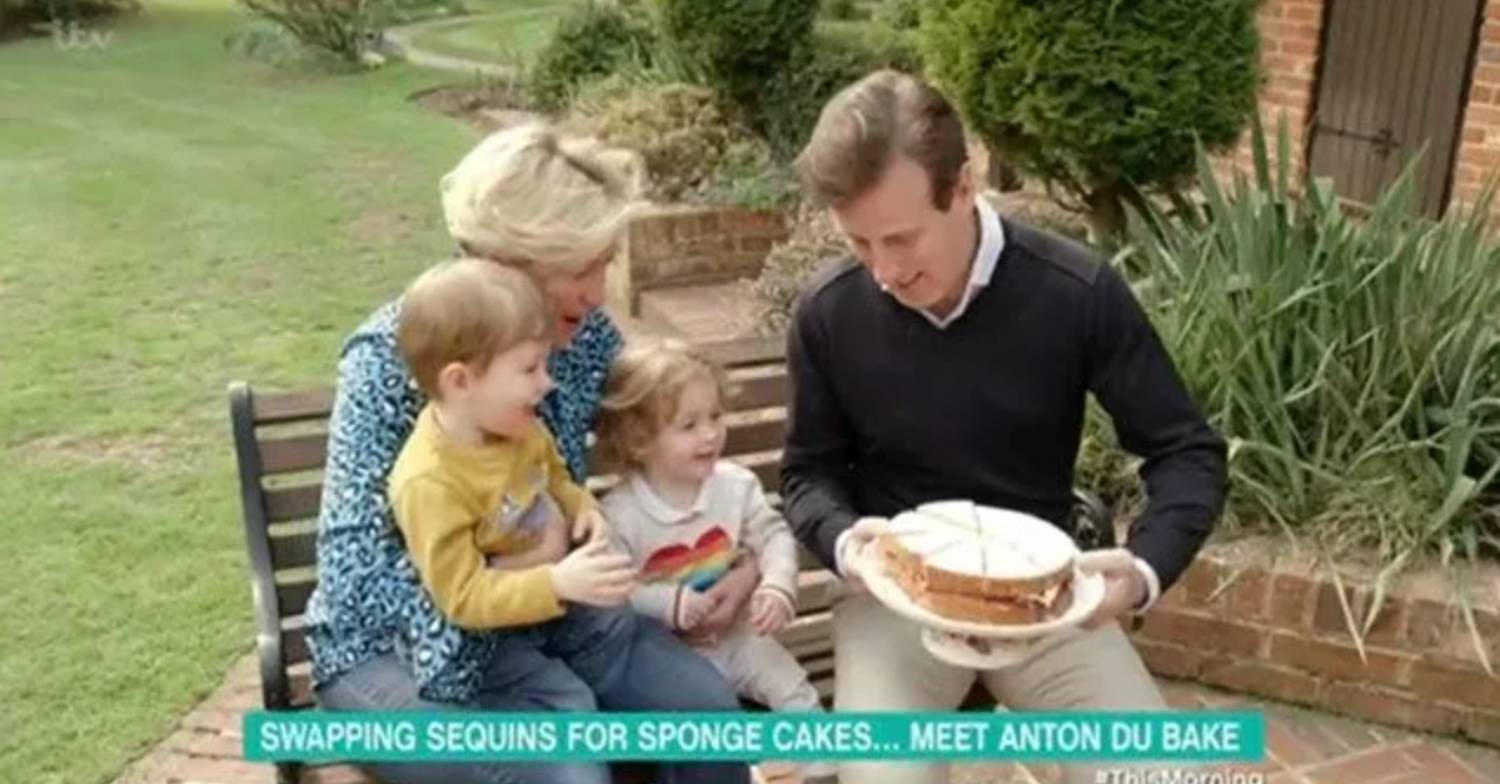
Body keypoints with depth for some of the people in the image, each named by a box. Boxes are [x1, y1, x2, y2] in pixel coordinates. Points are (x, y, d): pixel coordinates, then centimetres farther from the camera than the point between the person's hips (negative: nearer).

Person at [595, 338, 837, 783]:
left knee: (795, 689, -4)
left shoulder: (735, 484, -6)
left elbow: (775, 535, -3)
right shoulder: (618, 514, -19)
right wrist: (670, 605, -32)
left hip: (734, 633, 4)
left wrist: (777, 586, -23)